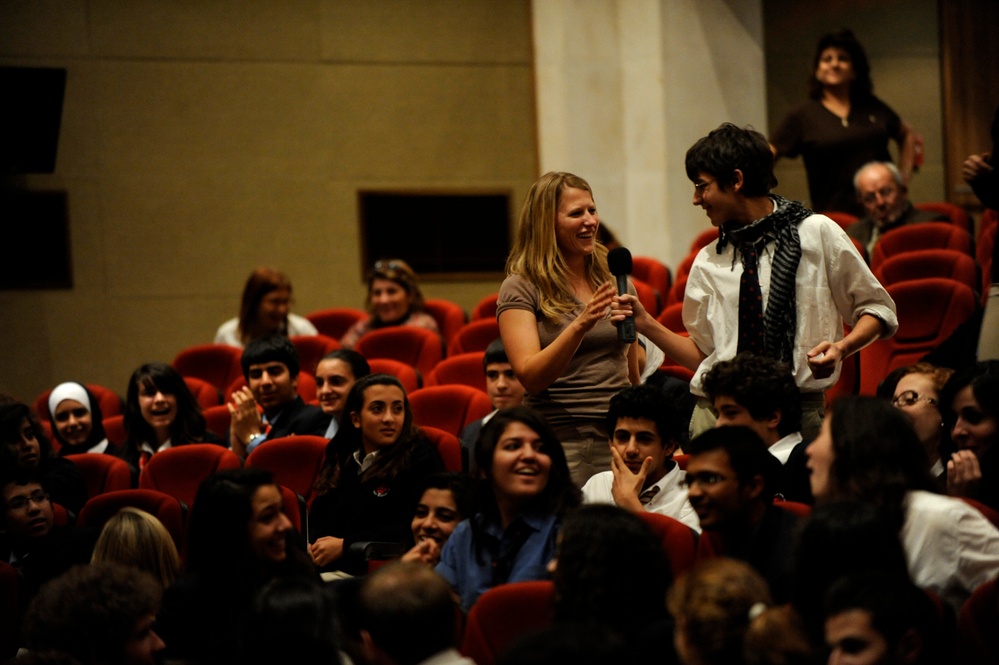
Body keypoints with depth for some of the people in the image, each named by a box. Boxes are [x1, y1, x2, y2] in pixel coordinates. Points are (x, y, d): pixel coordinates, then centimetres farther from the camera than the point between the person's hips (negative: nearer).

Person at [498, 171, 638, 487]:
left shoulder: (616, 281, 14)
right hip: (562, 444, -4)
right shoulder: (521, 288, -1)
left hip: (620, 439, 4)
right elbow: (530, 377, -14)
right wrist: (580, 325, -25)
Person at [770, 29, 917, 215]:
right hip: (834, 213, -3)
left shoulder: (873, 108, 13)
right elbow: (766, 156, 0)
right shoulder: (802, 117, 5)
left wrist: (903, 178, 15)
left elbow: (907, 135, 26)